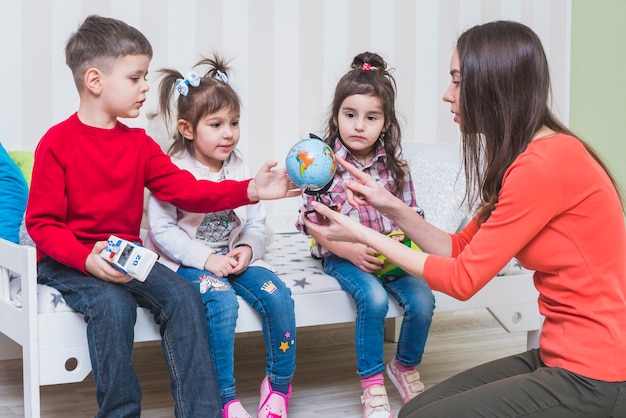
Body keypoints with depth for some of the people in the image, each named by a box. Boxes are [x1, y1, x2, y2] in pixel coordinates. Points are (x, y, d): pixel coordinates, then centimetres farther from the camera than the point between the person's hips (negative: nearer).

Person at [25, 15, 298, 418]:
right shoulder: (58, 143, -10)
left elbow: (187, 191, 1)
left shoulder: (139, 143, 8)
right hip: (67, 261, -5)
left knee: (183, 296, -17)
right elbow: (42, 223, -11)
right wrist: (87, 258, -28)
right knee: (114, 304, -33)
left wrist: (250, 190, -11)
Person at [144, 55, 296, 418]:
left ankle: (280, 384, 1)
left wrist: (247, 249, -13)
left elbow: (257, 224, 8)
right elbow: (162, 229, -15)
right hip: (187, 262, -5)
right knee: (222, 300, -32)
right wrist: (205, 258, -22)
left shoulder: (241, 171, 7)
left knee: (278, 294, -18)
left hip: (233, 257, 5)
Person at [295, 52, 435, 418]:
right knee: (374, 298, -30)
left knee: (422, 301, -19)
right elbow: (314, 224, -8)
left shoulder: (395, 166, 2)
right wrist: (351, 251, -19)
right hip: (342, 255, -3)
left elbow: (413, 215, 8)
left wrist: (401, 239, -14)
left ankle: (406, 367, 12)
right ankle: (372, 385, -11)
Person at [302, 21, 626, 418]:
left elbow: (463, 278, -15)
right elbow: (460, 249, 12)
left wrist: (362, 234, -7)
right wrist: (390, 205, 1)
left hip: (593, 381, -9)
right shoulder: (528, 156, 11)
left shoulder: (544, 165, -21)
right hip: (562, 357, 9)